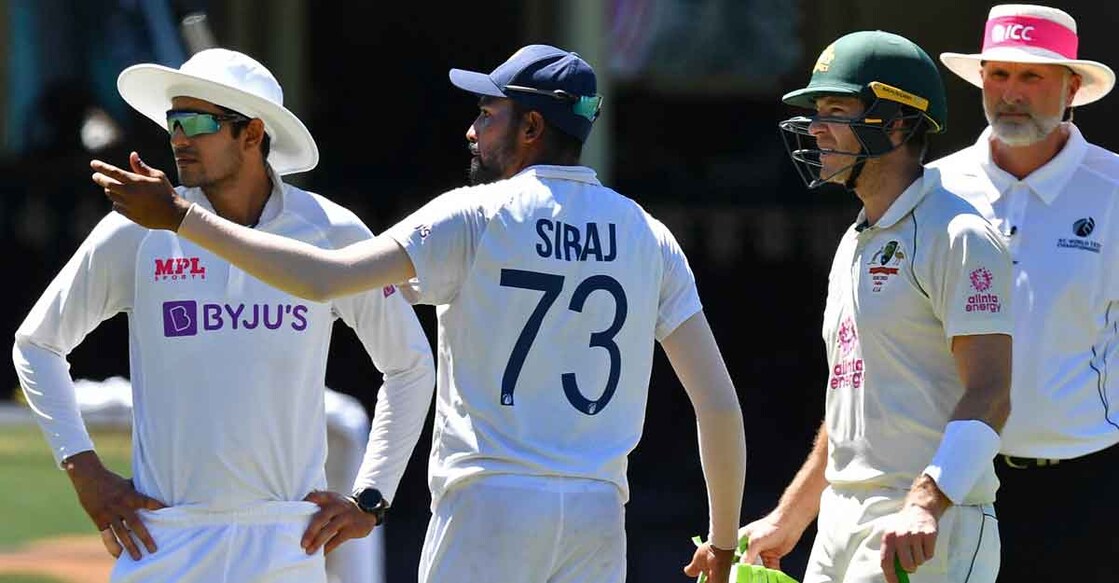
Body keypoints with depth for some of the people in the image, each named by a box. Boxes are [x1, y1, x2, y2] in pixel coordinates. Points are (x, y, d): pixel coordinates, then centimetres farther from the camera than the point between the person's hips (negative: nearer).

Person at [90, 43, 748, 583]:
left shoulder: (476, 217, -4)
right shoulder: (650, 239, 8)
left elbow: (324, 277, -14)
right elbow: (719, 402, 4)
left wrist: (181, 216, -9)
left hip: (488, 511, -4)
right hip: (598, 515, 4)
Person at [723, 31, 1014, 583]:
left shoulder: (959, 238, -10)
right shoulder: (855, 245, 20)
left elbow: (989, 395, -19)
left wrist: (925, 506, -32)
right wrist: (787, 519, 28)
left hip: (928, 535, -9)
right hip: (840, 527, 9)